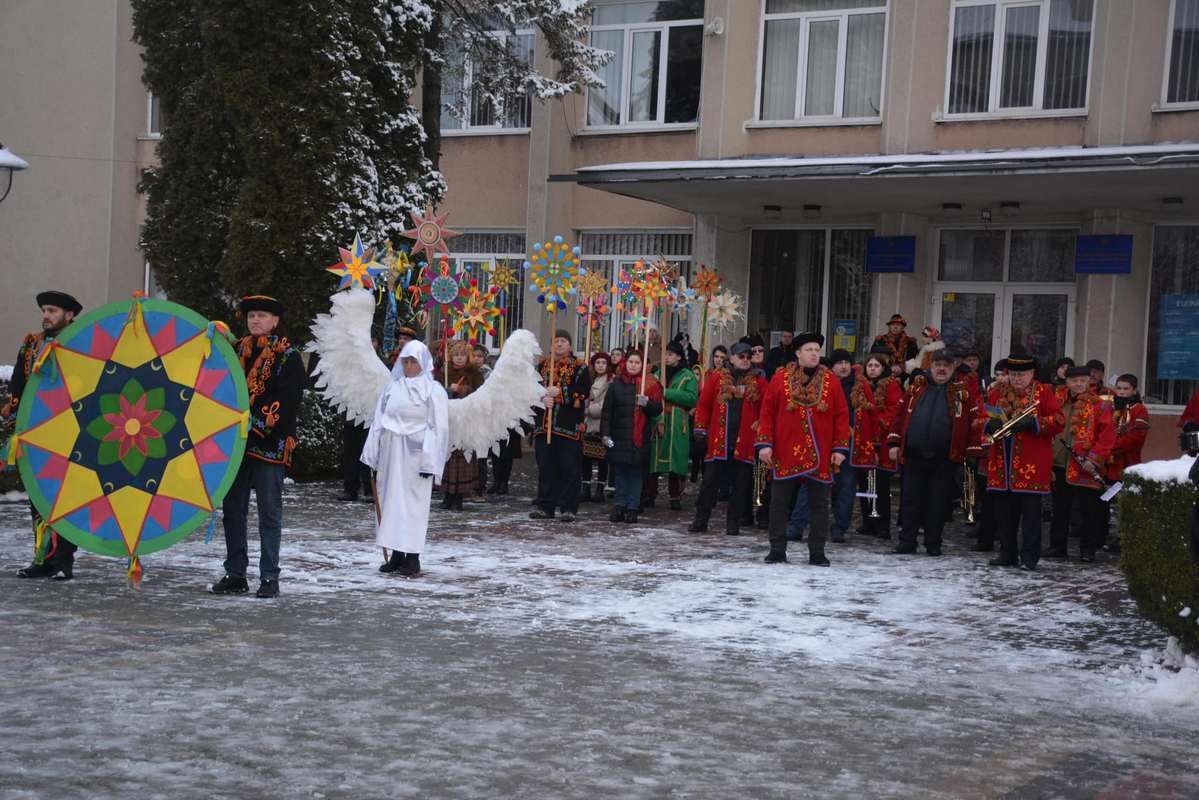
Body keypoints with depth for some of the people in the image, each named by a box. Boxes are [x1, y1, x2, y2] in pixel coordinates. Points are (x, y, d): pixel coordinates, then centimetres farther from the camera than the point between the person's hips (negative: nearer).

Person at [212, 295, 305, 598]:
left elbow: (287, 400, -11)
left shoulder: (288, 356, -2)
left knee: (269, 513, -1)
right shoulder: (236, 351, 15)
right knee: (233, 510, 9)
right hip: (235, 442, 5)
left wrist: (255, 420, -18)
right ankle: (235, 575, 18)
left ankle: (269, 578, 4)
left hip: (269, 445, -5)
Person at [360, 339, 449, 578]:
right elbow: (379, 421, 13)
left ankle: (412, 557, -1)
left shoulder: (433, 390, -4)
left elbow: (439, 428, -8)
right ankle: (396, 554, 13)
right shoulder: (392, 388, 12)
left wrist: (430, 461, -13)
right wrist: (372, 453, 7)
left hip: (415, 455, -5)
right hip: (391, 454, 5)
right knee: (391, 501, 6)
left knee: (413, 503, -5)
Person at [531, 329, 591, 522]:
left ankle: (569, 508, 1)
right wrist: (542, 398, -12)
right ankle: (545, 506, 14)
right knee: (545, 466, 7)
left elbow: (583, 393, -9)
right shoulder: (543, 366, 15)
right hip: (545, 424, 4)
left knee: (570, 468, -4)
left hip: (569, 426, -4)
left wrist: (560, 393, -16)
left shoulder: (580, 367, 2)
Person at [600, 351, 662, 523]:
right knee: (620, 470, 4)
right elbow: (607, 410, 5)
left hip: (640, 436, -1)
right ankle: (619, 506, 12)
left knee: (636, 471, 0)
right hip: (619, 436, 1)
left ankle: (632, 508, 6)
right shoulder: (616, 384, 7)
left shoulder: (650, 385, 4)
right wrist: (605, 433, -1)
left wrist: (647, 403, -19)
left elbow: (658, 409, 1)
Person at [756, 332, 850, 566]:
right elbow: (767, 413, 2)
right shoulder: (780, 379, 2)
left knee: (819, 504, 5)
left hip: (820, 455, 1)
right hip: (785, 453, -1)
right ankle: (777, 550, 13)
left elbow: (842, 416, 3)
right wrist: (765, 443, -4)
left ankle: (817, 552, 12)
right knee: (780, 502, 4)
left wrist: (840, 448, -4)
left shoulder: (831, 381, 4)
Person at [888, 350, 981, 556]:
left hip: (944, 460, -1)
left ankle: (933, 544, 14)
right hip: (913, 456, 2)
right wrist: (894, 443, 3)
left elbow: (973, 422, 2)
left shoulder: (962, 392, 5)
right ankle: (907, 541, 12)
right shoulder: (916, 388, 10)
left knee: (938, 502, 4)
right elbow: (900, 416, 10)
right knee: (911, 500, 5)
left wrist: (972, 453, -3)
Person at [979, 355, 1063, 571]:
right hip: (1002, 462, 4)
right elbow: (982, 418, 15)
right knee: (1004, 510, 8)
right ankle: (1007, 554, 17)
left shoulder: (1043, 392, 3)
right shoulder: (996, 392, 14)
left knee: (1031, 509, -4)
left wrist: (1033, 423, -17)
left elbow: (1057, 421, -4)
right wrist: (990, 425, -8)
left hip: (1032, 464, -4)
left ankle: (1029, 557, 1)